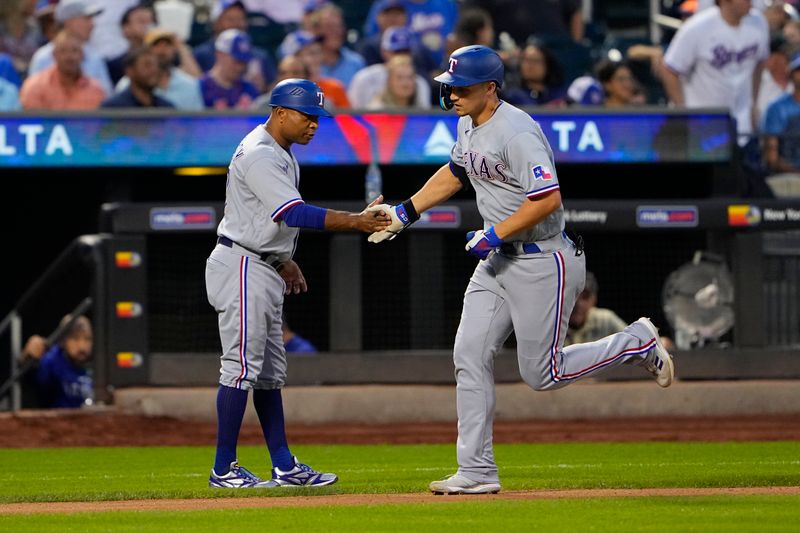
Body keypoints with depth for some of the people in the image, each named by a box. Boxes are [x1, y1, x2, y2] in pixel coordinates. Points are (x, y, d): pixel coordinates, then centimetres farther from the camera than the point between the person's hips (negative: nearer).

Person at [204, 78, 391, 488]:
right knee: (242, 365, -10)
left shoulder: (281, 154, 15)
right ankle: (223, 469, -8)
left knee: (270, 371, 11)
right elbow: (294, 213, -29)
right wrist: (356, 222, -32)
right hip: (242, 268, -11)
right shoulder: (258, 155, -19)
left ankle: (284, 466, 14)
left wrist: (284, 261, 18)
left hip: (264, 269, 11)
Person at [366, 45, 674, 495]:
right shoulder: (468, 125, 6)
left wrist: (493, 235, -24)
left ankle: (638, 343, 18)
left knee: (542, 373, -2)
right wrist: (405, 213, 19)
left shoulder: (516, 132, -24)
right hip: (497, 259, 9)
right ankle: (477, 471, 4)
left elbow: (548, 199, -30)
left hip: (543, 262, -9)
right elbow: (455, 173, 26)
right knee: (470, 356, 1)